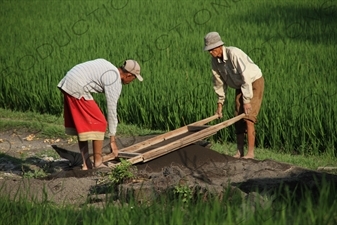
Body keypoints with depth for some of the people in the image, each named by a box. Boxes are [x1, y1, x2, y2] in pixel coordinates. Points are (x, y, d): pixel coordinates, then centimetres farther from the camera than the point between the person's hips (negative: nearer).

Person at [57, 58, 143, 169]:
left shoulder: (107, 65, 18)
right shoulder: (115, 83, -8)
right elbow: (112, 111, -7)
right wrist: (112, 140, -3)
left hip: (67, 83, 9)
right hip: (77, 89, -9)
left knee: (82, 125, 14)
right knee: (99, 124, -1)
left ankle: (86, 164, 14)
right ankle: (98, 163, 0)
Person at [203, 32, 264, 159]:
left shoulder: (234, 54, -32)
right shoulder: (214, 60, -8)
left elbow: (246, 76, -34)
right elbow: (219, 82, 5)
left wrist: (247, 100, -33)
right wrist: (220, 103, 6)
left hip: (254, 82, -7)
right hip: (240, 86, 8)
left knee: (248, 117, -16)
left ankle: (250, 153, -15)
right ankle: (239, 152, 10)